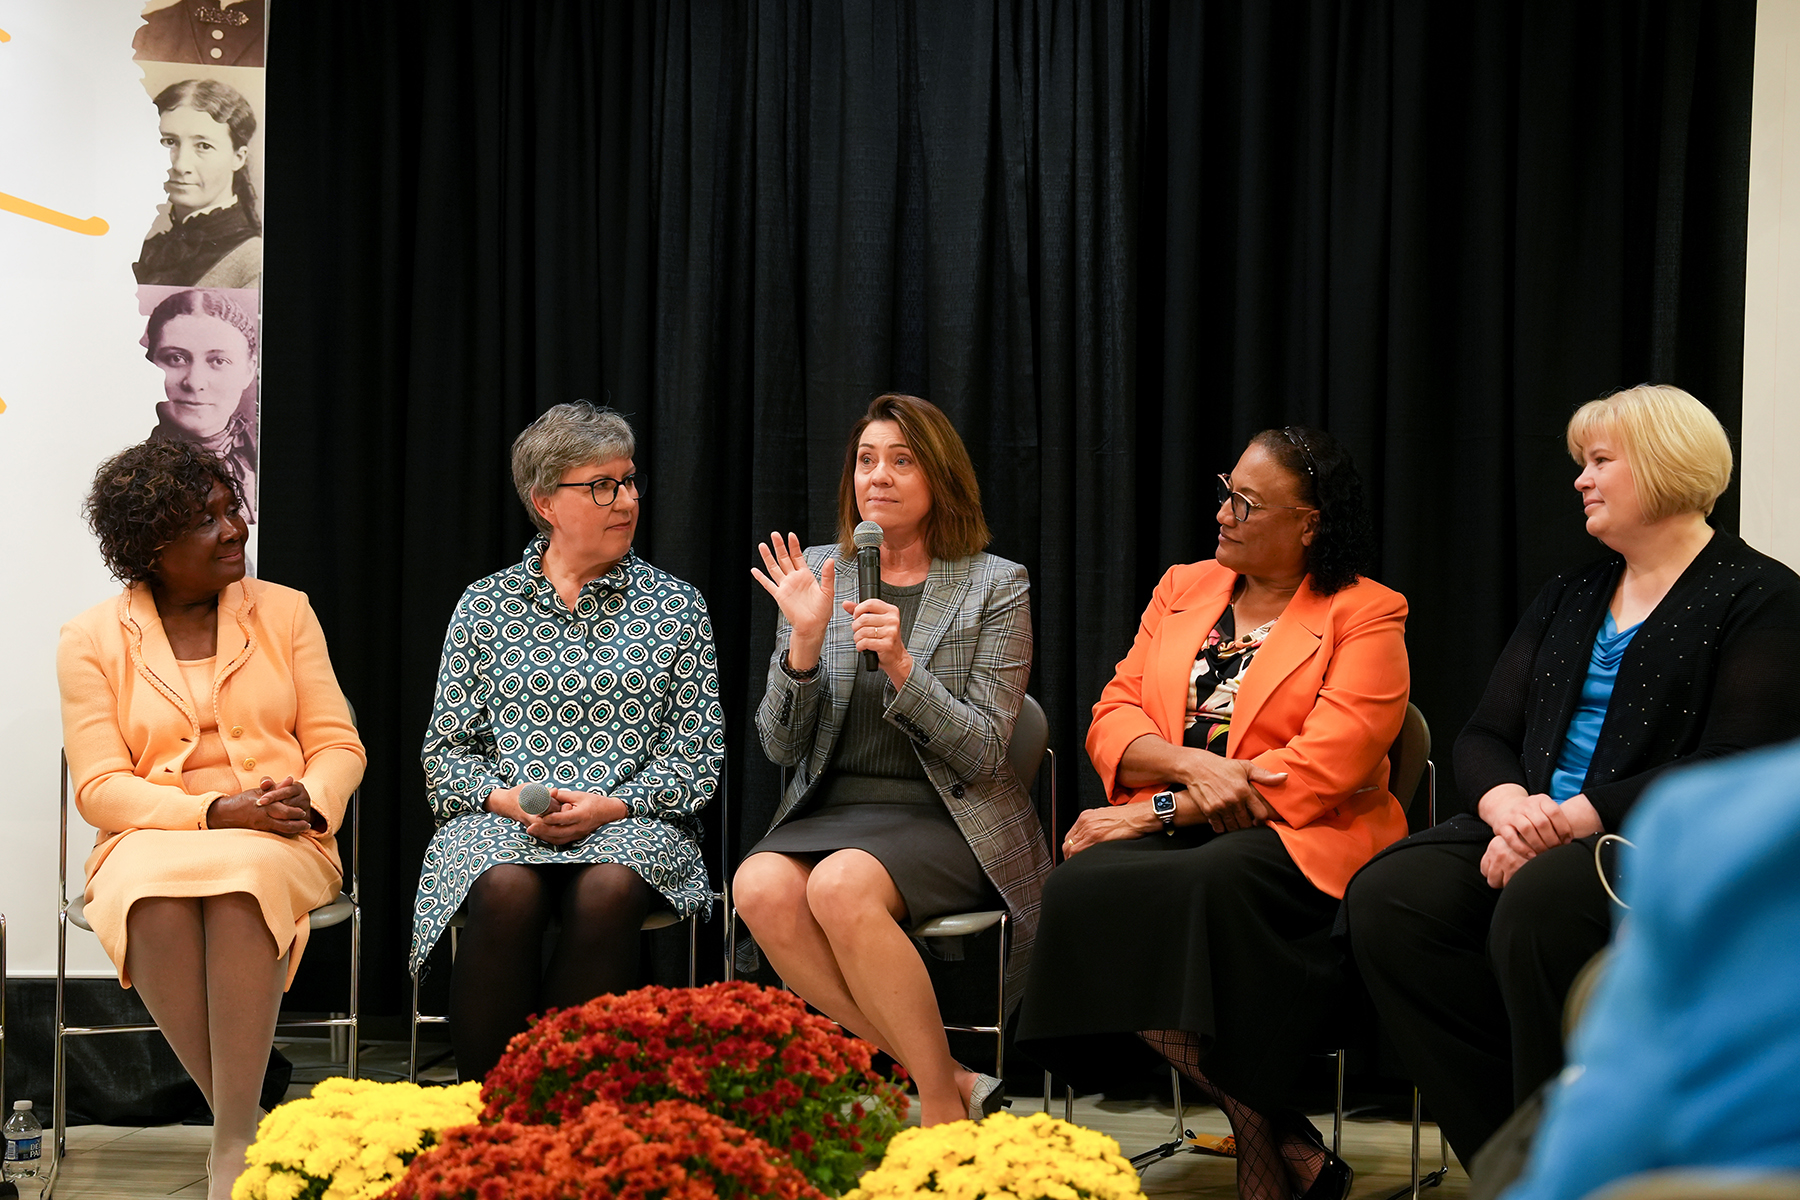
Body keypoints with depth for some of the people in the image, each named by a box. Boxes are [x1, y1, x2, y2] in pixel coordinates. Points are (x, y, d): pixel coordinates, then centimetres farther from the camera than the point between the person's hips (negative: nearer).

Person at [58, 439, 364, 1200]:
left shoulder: (283, 611, 12)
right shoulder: (92, 640, 6)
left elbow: (338, 745, 10)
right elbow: (100, 788, -2)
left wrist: (309, 798, -14)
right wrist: (215, 812, -17)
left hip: (279, 847, 0)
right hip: (150, 843, 0)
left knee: (242, 882, -37)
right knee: (156, 901, -38)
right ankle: (242, 1129, -31)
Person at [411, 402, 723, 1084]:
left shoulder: (677, 607, 11)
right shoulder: (485, 605, 13)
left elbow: (699, 753, 6)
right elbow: (446, 749, 12)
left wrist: (610, 805, -10)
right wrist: (504, 798, -9)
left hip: (632, 822, 0)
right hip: (501, 821, 0)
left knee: (608, 889, -36)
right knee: (507, 890, -35)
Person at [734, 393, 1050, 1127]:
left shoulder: (996, 587, 2)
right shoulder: (817, 575, 11)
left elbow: (981, 753, -5)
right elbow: (780, 746, 6)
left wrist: (901, 665, -19)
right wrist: (805, 642, -11)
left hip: (944, 820, -4)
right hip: (828, 813, 4)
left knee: (841, 885, -35)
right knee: (762, 887, -31)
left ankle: (944, 1108, -23)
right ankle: (945, 1081, -24)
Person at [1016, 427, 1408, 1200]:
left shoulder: (1367, 615, 1)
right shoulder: (1183, 589, 20)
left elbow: (1323, 770, -11)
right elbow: (1111, 722, 12)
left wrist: (1157, 814, -13)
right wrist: (1190, 763, -11)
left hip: (1299, 840, -5)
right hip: (1174, 834, 5)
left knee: (1208, 885, -39)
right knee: (1083, 886, -30)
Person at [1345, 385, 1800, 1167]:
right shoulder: (1567, 599, 21)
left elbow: (1732, 771, -13)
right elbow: (1483, 738, 15)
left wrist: (1569, 817, -19)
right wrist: (1510, 806, -10)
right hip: (1535, 834, 7)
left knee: (1538, 904, -38)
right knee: (1384, 897, -22)